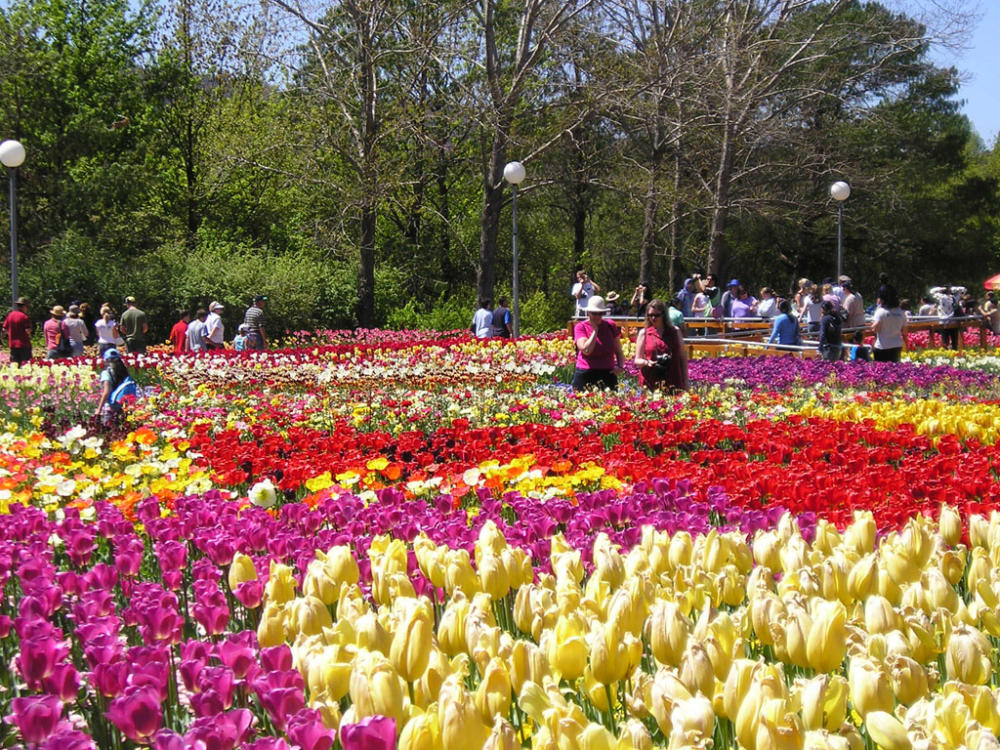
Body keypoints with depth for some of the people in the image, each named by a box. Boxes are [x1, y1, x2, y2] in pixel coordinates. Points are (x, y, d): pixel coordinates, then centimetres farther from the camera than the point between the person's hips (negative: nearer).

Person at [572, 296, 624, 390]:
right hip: (585, 375, -3)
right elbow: (586, 350, -15)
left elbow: (618, 351, 17)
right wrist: (595, 330, -8)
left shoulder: (610, 326, 9)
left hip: (608, 374, 3)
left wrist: (620, 366, -1)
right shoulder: (580, 327, -1)